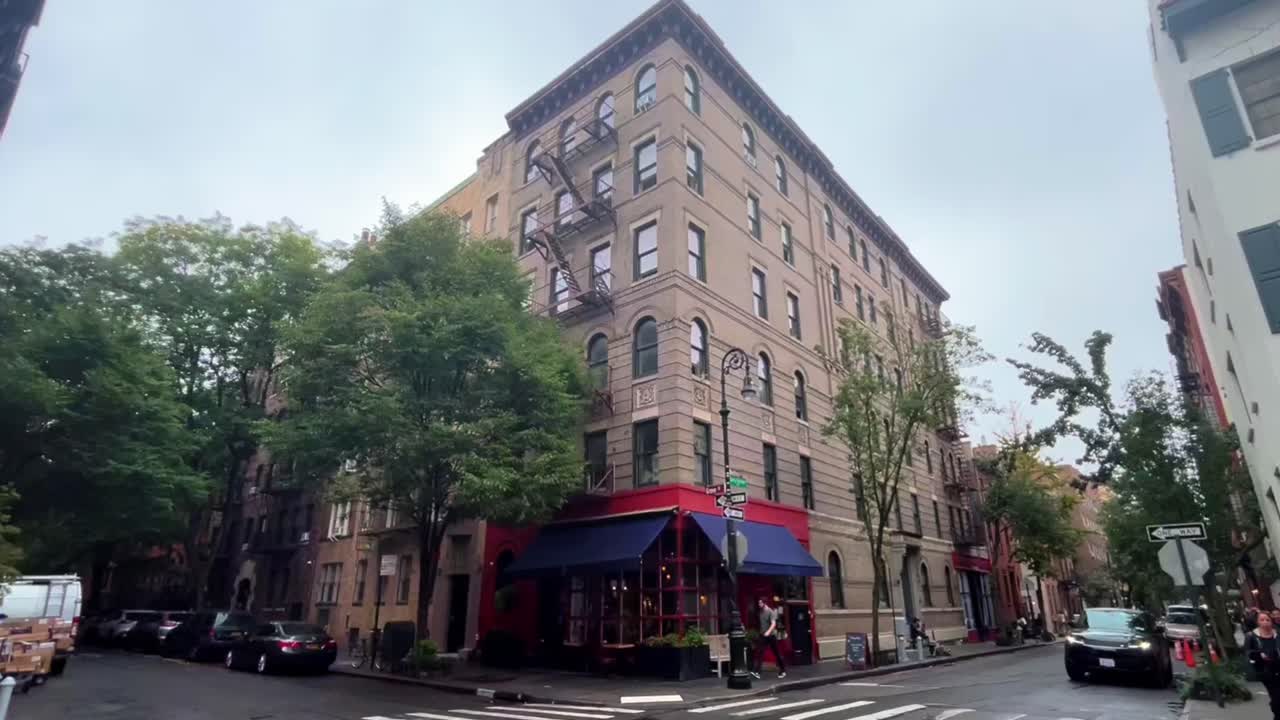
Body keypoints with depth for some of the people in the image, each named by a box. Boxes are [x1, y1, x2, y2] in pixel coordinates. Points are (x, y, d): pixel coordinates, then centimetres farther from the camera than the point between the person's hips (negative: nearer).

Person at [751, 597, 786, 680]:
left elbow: (773, 624, -22)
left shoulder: (771, 612, -12)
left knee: (777, 654, 8)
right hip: (763, 636, 5)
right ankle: (757, 672, -14)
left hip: (771, 635, -5)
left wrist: (768, 632, -36)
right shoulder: (760, 612, 7)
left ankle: (783, 671, 23)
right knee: (759, 653, -9)